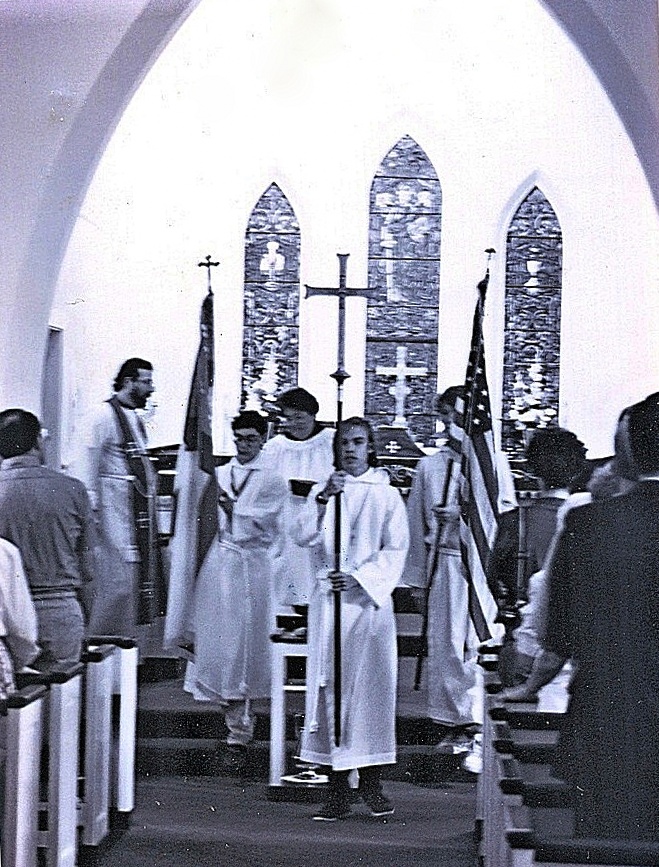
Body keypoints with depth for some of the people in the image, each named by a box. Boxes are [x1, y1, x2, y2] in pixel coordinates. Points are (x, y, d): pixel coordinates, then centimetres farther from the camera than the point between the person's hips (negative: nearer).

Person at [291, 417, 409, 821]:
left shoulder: (386, 495, 6)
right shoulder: (322, 491, 10)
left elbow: (396, 551, 0)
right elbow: (303, 536, -5)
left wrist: (359, 577, -13)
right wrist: (324, 497, -19)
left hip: (370, 601, -1)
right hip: (329, 602, 1)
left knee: (372, 686, -1)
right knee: (331, 688, -2)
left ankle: (372, 781, 8)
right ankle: (338, 788, 0)